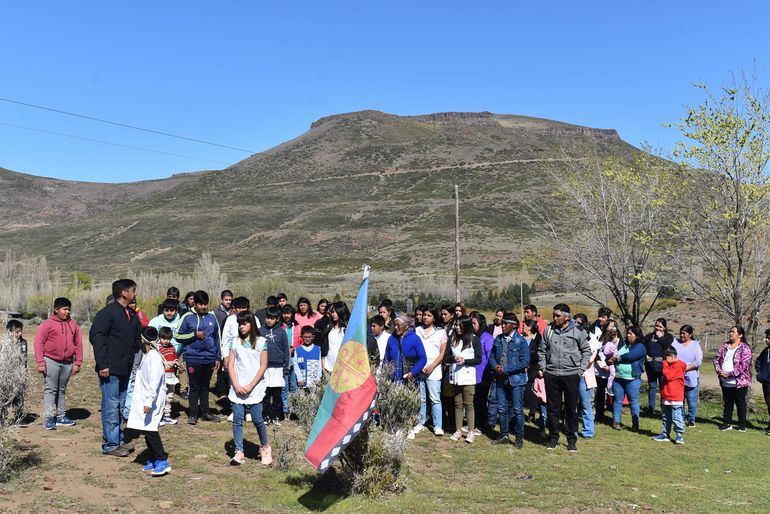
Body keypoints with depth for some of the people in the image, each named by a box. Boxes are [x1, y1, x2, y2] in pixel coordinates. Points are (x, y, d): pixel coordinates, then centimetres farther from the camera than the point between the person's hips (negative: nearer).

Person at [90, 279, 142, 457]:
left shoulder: (133, 315, 14)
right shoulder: (107, 313, -12)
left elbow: (137, 340, 20)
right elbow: (96, 337, -17)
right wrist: (102, 364, -19)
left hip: (125, 370, 8)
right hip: (110, 370, -8)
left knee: (121, 407, 15)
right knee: (111, 407, -3)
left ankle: (119, 440, 25)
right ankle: (111, 445, 4)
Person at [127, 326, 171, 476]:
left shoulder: (153, 357, -17)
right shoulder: (147, 355, 13)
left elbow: (154, 381, -24)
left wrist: (149, 401, -27)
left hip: (151, 400, -10)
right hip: (145, 399, 10)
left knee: (150, 429, -10)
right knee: (147, 429, 12)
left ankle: (162, 462, -7)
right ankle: (153, 459, 21)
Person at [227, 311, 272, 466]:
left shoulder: (261, 342, 0)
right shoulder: (235, 342, 9)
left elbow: (263, 366, -4)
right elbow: (230, 365, 5)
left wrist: (250, 386, -9)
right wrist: (236, 385, -7)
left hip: (255, 388, -3)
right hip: (237, 388, 3)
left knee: (257, 419, -3)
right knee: (237, 420, -2)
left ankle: (265, 447, 18)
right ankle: (239, 452, 4)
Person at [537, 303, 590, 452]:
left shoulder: (578, 331, -3)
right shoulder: (548, 330, 3)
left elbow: (586, 350, 6)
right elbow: (542, 350, 12)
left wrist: (581, 369, 0)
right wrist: (542, 368, 5)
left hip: (572, 375, -2)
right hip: (551, 375, 2)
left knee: (571, 409, 7)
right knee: (553, 408, 8)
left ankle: (572, 439, 19)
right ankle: (553, 437, 21)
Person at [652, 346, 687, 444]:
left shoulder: (678, 365, -12)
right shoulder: (669, 365, 17)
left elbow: (668, 376, -22)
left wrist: (664, 366, -11)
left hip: (675, 398, -10)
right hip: (666, 397, 10)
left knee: (677, 418, -6)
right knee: (666, 417, 14)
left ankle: (680, 435, -1)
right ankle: (664, 434, 20)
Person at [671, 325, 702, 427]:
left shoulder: (696, 345, 4)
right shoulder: (675, 343, 8)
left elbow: (698, 361, -6)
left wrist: (685, 368, -16)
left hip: (691, 378, -1)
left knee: (692, 400, 1)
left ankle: (691, 419, 14)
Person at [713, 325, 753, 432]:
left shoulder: (745, 348, -9)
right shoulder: (724, 346, 10)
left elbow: (744, 365, -17)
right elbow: (716, 359, 9)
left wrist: (730, 374, -19)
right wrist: (719, 371, -9)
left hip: (739, 382, -5)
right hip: (725, 382, 5)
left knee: (740, 403, 5)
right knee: (727, 402, 14)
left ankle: (742, 424, 17)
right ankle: (727, 423, 23)